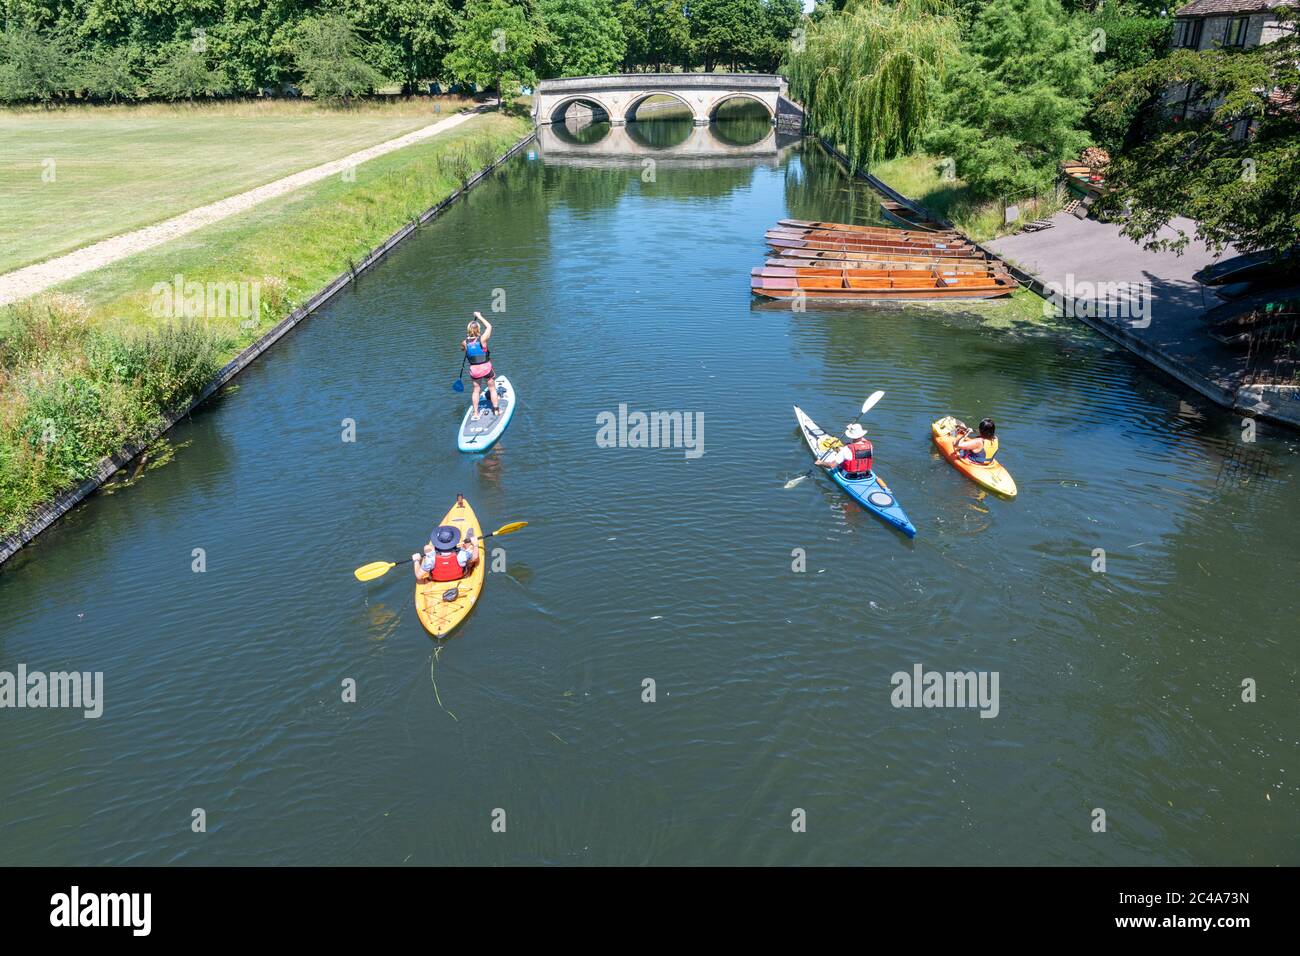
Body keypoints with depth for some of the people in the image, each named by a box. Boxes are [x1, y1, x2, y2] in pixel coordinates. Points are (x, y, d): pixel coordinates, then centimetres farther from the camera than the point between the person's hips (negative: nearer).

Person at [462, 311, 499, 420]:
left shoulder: (465, 342, -9)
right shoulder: (482, 339, -16)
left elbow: (462, 349, 16)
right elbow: (489, 326, -3)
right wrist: (479, 317, 4)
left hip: (474, 370, 2)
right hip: (486, 368, -2)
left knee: (476, 390, 17)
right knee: (492, 389, 16)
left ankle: (475, 413, 17)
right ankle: (496, 410, 26)